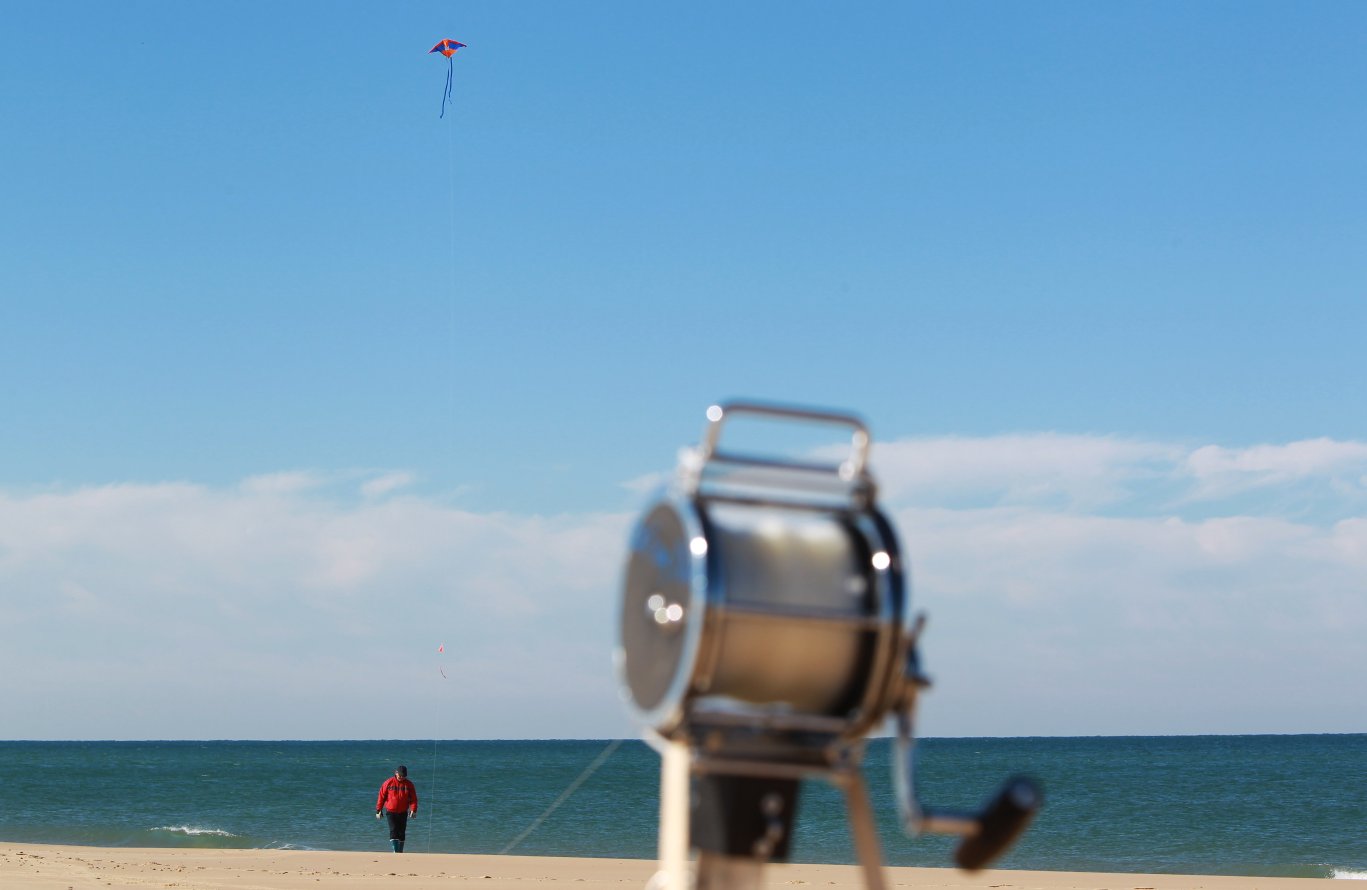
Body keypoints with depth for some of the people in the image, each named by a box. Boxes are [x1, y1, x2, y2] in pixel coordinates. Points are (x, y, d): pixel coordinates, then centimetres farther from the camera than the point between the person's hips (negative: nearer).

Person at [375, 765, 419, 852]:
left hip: (403, 813, 2)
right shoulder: (388, 783, -3)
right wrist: (378, 810, 0)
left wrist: (413, 810, -13)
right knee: (393, 831, -15)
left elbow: (413, 798, 1)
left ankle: (400, 852, 17)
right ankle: (395, 851, -20)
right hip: (390, 812, -2)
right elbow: (382, 796, 1)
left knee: (401, 833, 7)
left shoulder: (409, 784, 1)